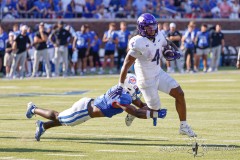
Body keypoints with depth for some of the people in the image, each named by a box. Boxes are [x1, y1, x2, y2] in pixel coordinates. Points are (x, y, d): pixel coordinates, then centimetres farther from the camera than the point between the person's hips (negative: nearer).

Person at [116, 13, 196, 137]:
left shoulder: (158, 36, -3)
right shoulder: (138, 43, -25)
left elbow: (169, 44, 20)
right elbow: (126, 65, -24)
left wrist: (175, 51, -5)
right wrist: (120, 86, -24)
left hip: (159, 74, 7)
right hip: (147, 81, -7)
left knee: (179, 94, -1)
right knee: (155, 110, 2)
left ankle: (183, 127, 8)